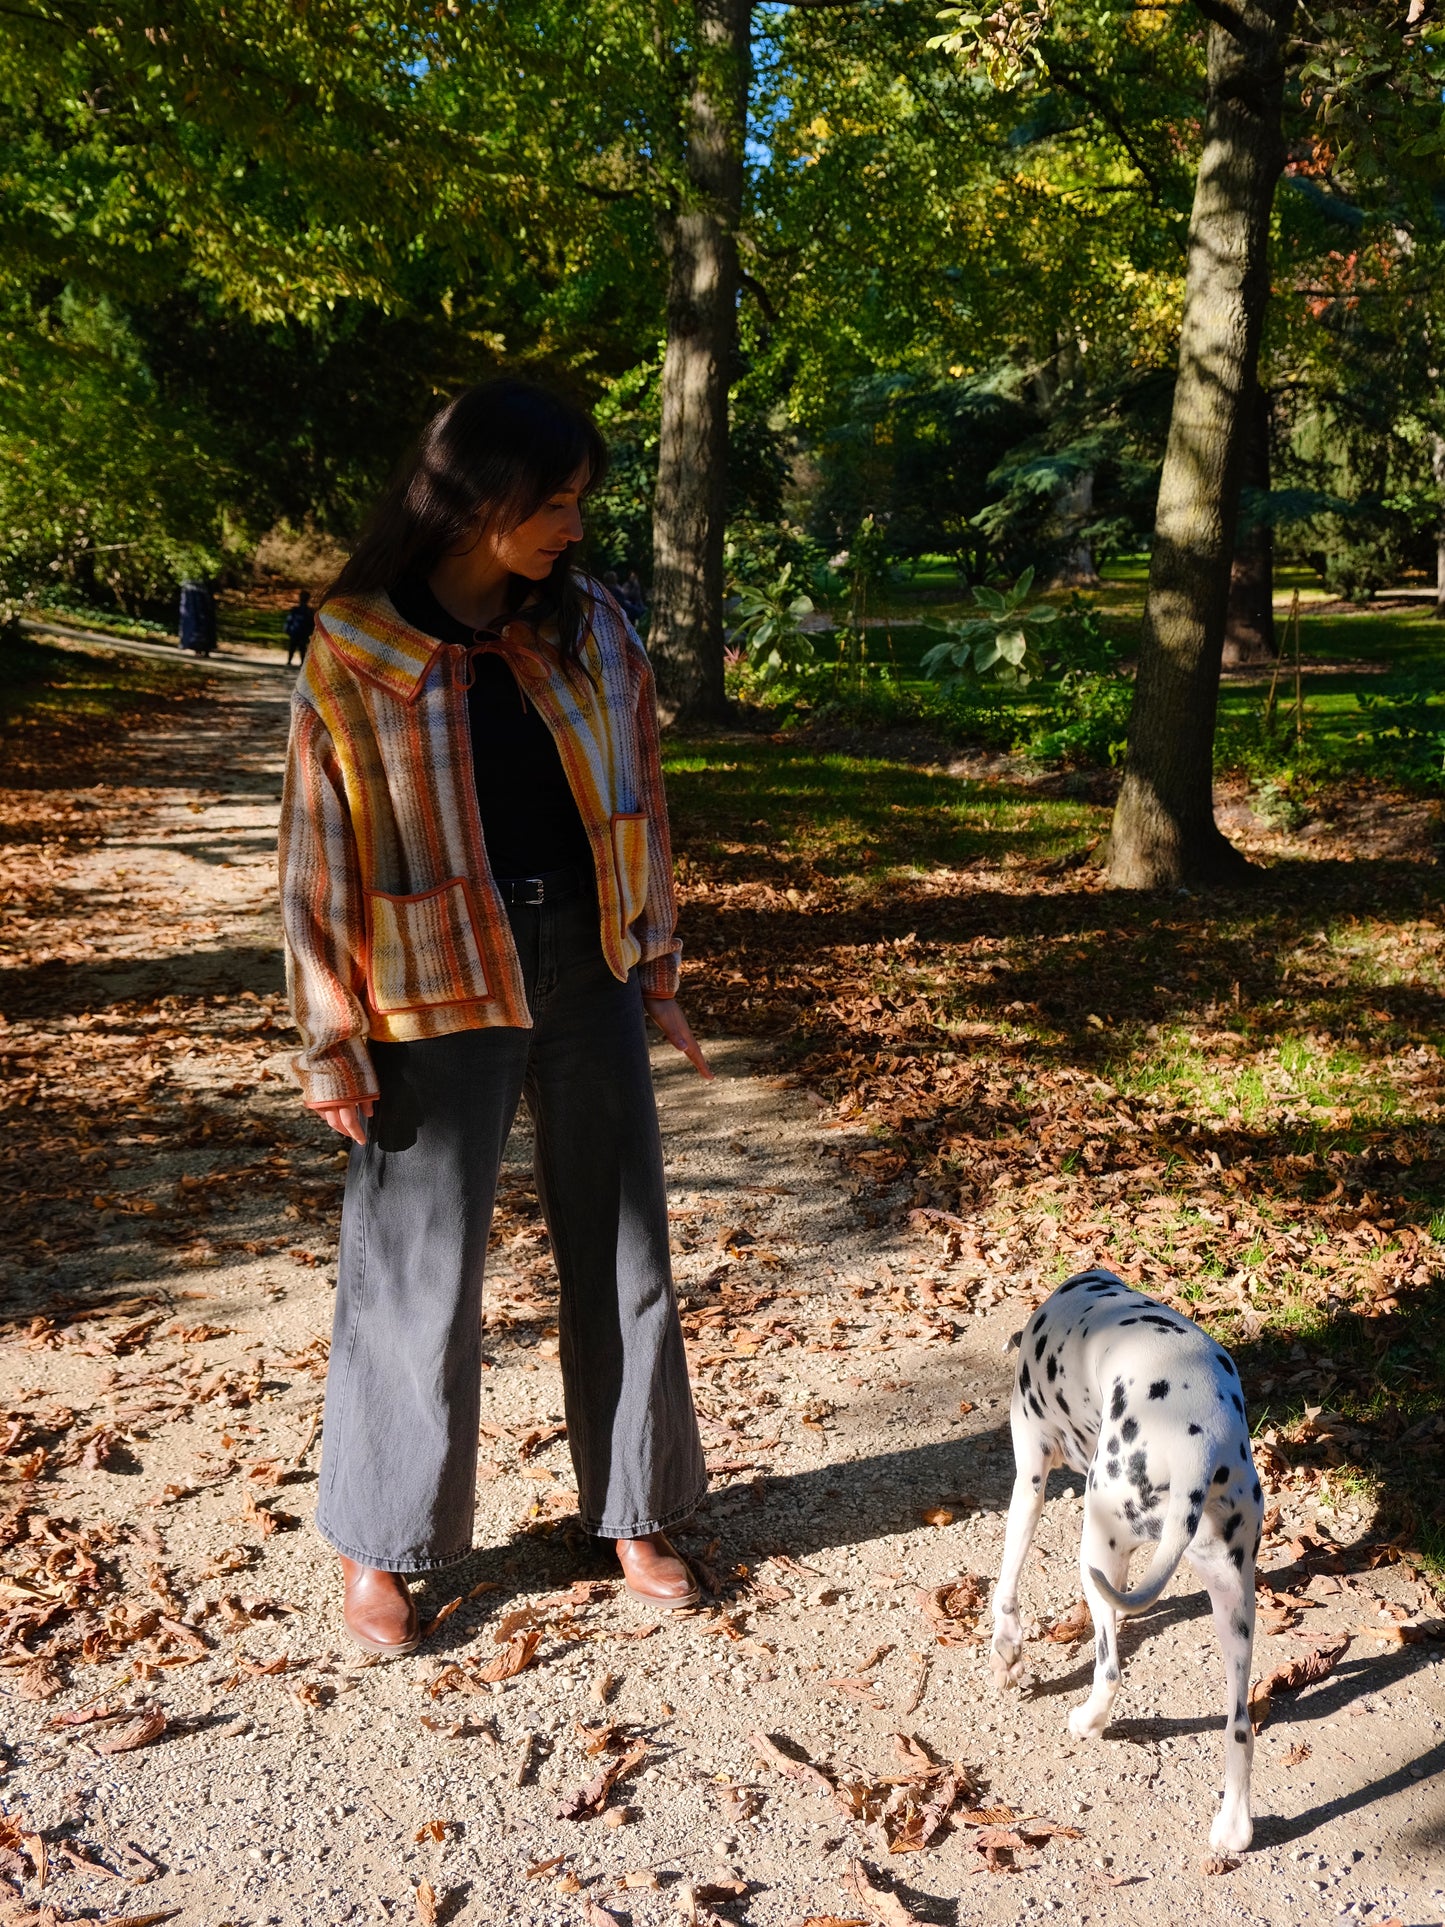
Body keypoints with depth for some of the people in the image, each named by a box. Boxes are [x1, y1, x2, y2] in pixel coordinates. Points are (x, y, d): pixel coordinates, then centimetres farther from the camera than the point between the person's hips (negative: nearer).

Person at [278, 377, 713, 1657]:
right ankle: (377, 1549, 26)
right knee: (419, 1275, 6)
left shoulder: (586, 625, 2)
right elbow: (323, 852, -7)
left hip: (587, 973, 4)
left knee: (622, 1253, 12)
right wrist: (334, 1045, -7)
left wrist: (657, 969, 8)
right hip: (442, 995, -4)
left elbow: (636, 798, 9)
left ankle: (634, 1515, 31)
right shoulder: (357, 651, -9)